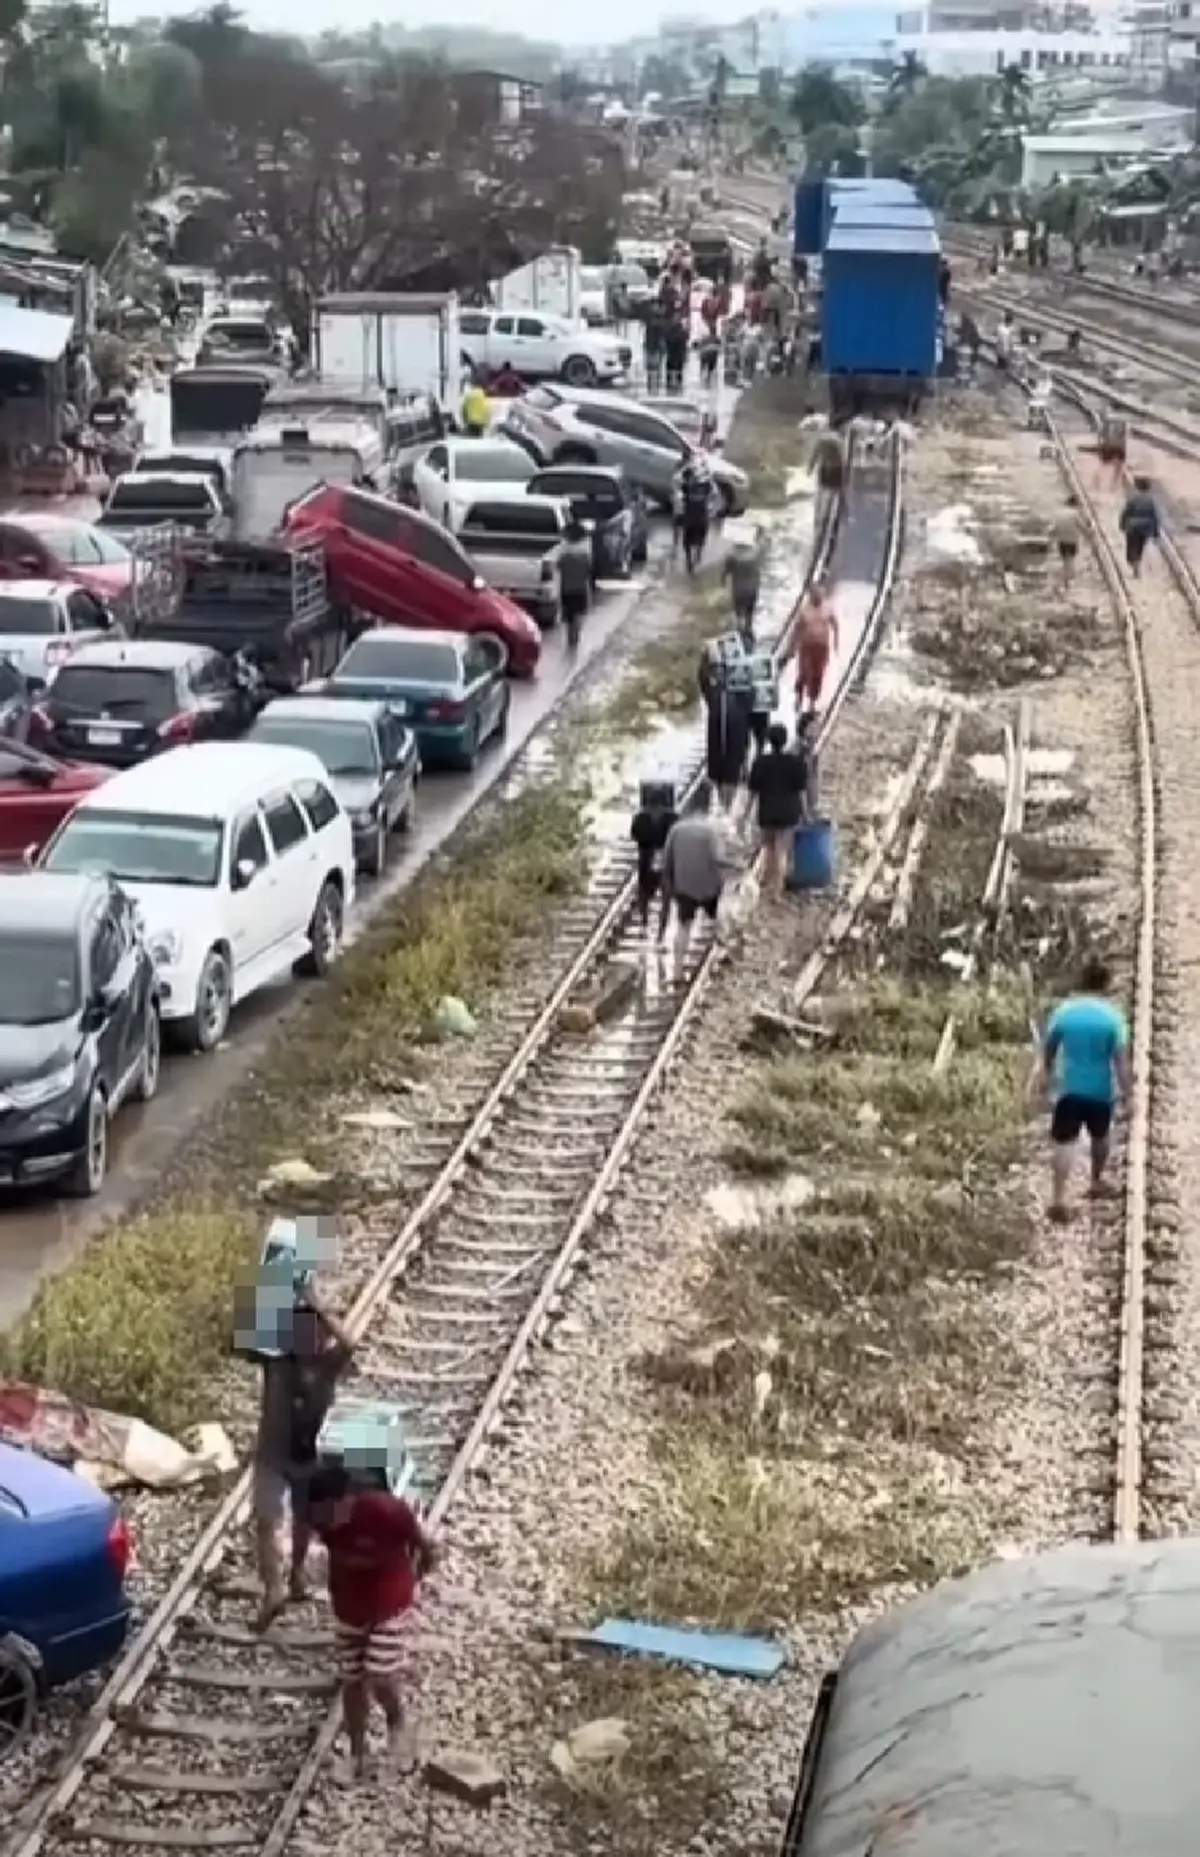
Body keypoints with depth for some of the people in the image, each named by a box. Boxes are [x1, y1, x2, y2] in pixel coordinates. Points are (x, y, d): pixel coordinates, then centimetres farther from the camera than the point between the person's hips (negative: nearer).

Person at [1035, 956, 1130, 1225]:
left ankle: (1058, 1199, -9)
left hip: (1068, 1088, 0)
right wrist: (1126, 1089, -5)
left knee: (1063, 1143, 1)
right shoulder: (1113, 1016, -14)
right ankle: (1097, 1181, 44)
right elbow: (1121, 1058, -14)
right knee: (1099, 1137, 25)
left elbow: (1049, 1047, 6)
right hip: (1101, 1091, 0)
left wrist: (1046, 1072, 24)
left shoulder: (1063, 1011, -7)